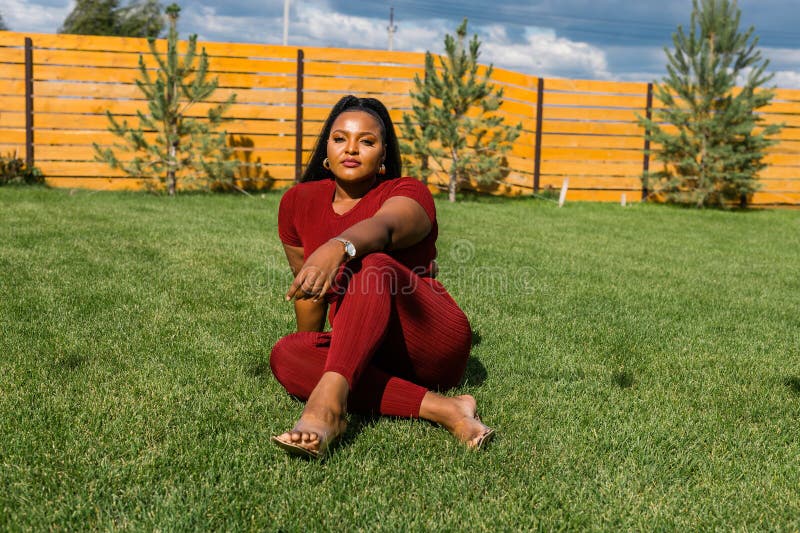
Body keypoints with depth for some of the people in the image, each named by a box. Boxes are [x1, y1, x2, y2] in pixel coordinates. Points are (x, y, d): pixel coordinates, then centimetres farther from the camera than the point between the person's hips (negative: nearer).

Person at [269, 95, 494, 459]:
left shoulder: (407, 194, -6)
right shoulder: (299, 203, 8)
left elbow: (382, 228, -32)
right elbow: (308, 286, 19)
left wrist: (338, 248, -53)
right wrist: (310, 351, 26)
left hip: (436, 347, -4)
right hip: (366, 355, 4)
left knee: (373, 265, -31)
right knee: (285, 355, -27)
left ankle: (329, 401, -53)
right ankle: (440, 408, -36)